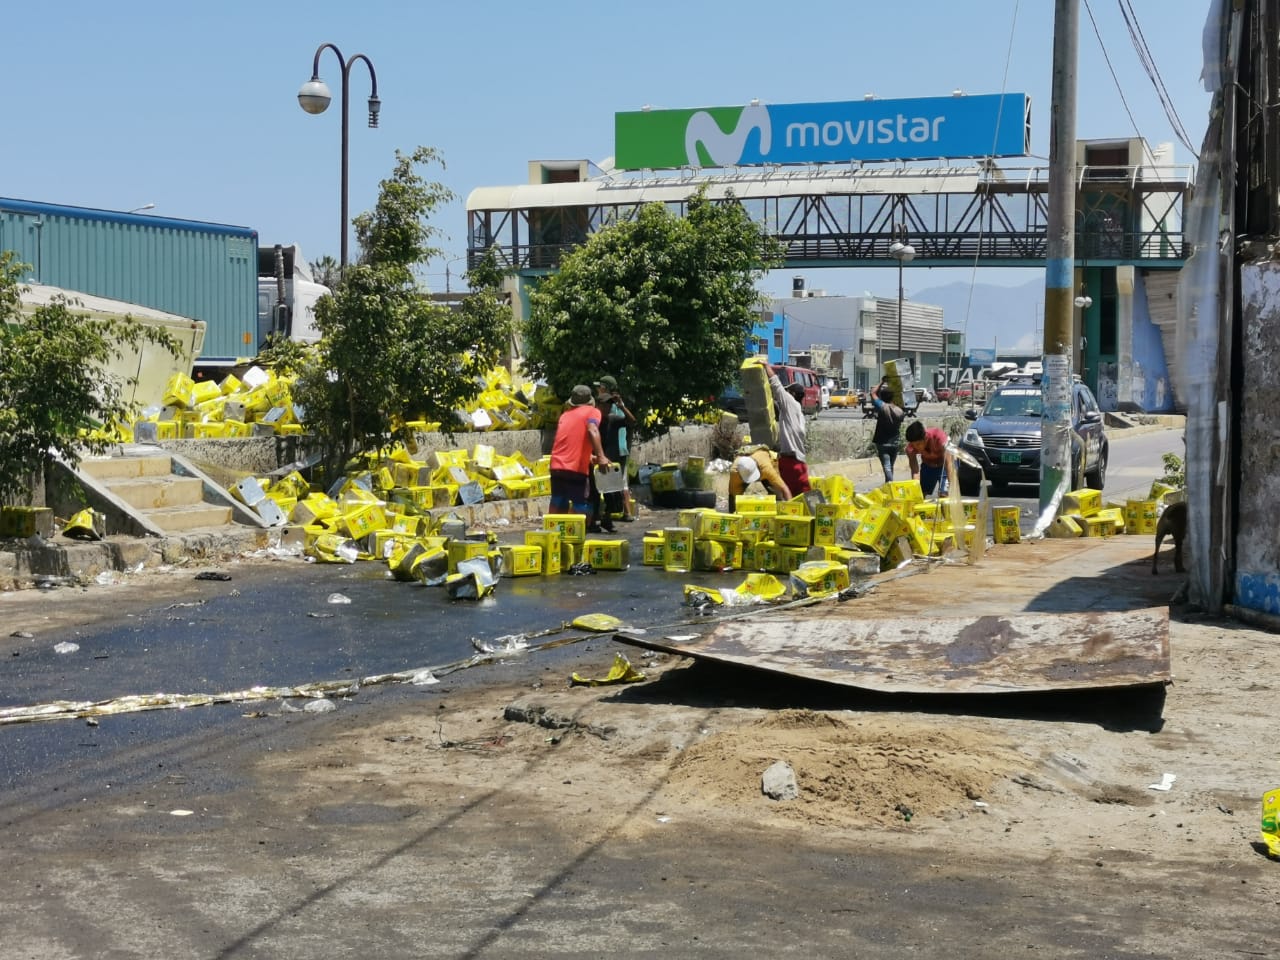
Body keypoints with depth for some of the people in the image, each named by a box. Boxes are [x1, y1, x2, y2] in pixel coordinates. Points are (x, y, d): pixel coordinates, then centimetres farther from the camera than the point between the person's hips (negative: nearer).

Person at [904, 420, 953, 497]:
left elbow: (948, 462, -39)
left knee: (943, 495, -18)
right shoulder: (911, 448, -29)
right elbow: (915, 471, -31)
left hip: (943, 464, -3)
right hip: (927, 465, 3)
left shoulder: (938, 436, -37)